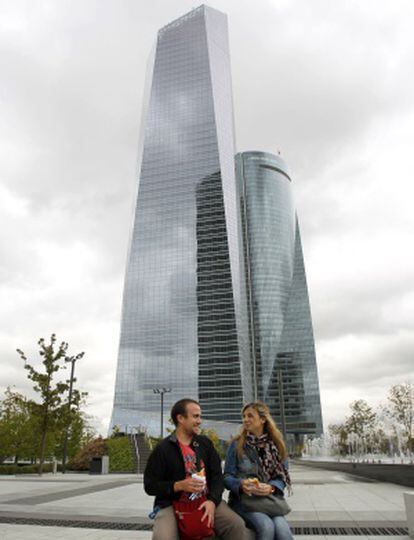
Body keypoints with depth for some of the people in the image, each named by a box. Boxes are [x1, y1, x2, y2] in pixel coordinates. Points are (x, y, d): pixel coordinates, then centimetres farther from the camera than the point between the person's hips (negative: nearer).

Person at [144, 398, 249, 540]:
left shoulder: (205, 443, 9)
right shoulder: (162, 449, -5)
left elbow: (217, 476, 6)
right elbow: (150, 485, -5)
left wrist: (212, 501, -13)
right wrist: (179, 486, -18)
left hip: (206, 501, 4)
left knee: (237, 525, -17)